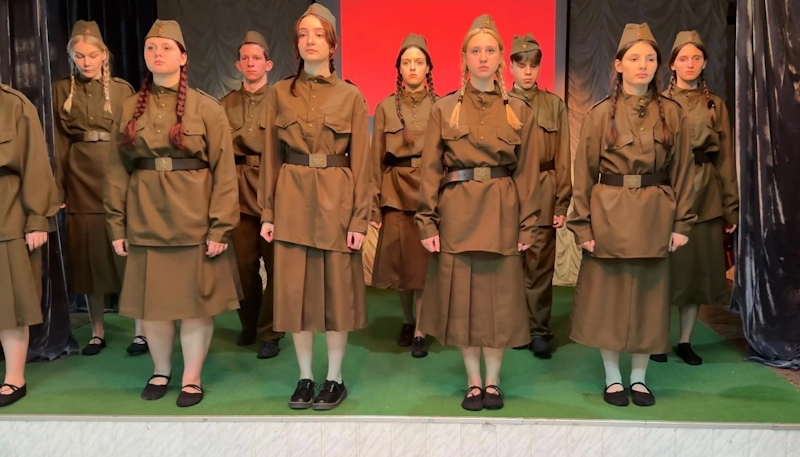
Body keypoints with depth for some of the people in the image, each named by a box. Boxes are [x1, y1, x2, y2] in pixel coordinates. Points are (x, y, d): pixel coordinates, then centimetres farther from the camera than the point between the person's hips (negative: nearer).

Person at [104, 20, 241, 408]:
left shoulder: (206, 108, -2)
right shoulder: (130, 108, 7)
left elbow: (224, 171, -6)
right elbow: (117, 170, 7)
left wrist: (220, 226, -11)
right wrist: (117, 225, 3)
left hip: (194, 217, -3)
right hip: (145, 218, 3)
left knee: (195, 299, 4)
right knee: (151, 301, 10)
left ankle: (192, 378, 21)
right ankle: (161, 371, 30)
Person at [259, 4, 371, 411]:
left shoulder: (350, 96, 1)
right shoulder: (279, 94, 6)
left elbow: (360, 161, -1)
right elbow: (271, 156, 6)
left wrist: (360, 218, -7)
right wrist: (268, 212, 2)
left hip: (336, 199, -1)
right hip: (292, 199, 2)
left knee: (337, 289, 4)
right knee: (295, 289, 5)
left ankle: (334, 378, 19)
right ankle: (305, 377, 21)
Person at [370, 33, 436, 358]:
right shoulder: (385, 108, 4)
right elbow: (377, 159, 3)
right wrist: (374, 205, -2)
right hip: (396, 192, 1)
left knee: (425, 262, -1)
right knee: (400, 261, 7)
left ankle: (420, 332, 10)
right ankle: (407, 322, 28)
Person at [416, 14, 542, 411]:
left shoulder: (519, 112, 5)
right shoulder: (444, 110, 3)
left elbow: (527, 172, 4)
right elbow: (431, 169, 0)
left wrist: (527, 225, 0)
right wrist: (428, 222, -6)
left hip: (502, 213, 0)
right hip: (457, 212, 0)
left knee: (499, 296, 6)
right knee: (462, 296, 6)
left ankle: (493, 381, 22)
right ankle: (473, 382, 21)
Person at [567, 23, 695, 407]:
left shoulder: (672, 113, 4)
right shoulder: (600, 113, -1)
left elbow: (681, 171, 6)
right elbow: (584, 173, -2)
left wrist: (680, 222, 0)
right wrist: (583, 225, -7)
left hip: (654, 215, 2)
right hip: (609, 214, -2)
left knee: (648, 295, 9)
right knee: (607, 295, 4)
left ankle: (639, 377, 24)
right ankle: (612, 378, 20)